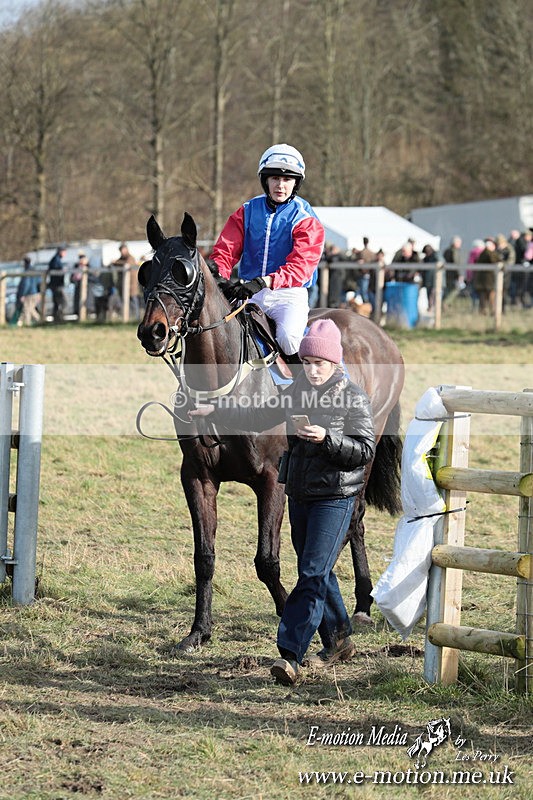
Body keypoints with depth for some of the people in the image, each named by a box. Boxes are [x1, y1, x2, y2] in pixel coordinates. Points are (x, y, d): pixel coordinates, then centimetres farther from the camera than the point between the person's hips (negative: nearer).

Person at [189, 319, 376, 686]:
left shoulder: (353, 397, -10)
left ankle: (290, 654, -19)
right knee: (317, 573, 16)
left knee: (313, 574, -13)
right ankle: (339, 641, 31)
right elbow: (259, 417, 19)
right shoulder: (298, 391, 8)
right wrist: (217, 411, 11)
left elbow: (365, 450, -13)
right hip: (299, 495, 7)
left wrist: (327, 438, -26)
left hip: (335, 499, -7)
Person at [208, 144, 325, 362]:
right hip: (247, 293, 4)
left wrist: (264, 282, -31)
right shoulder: (248, 211, 10)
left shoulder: (305, 219, -2)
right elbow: (224, 250, 6)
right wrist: (219, 277, -18)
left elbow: (301, 265, -15)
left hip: (288, 295, -4)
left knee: (288, 338, -32)